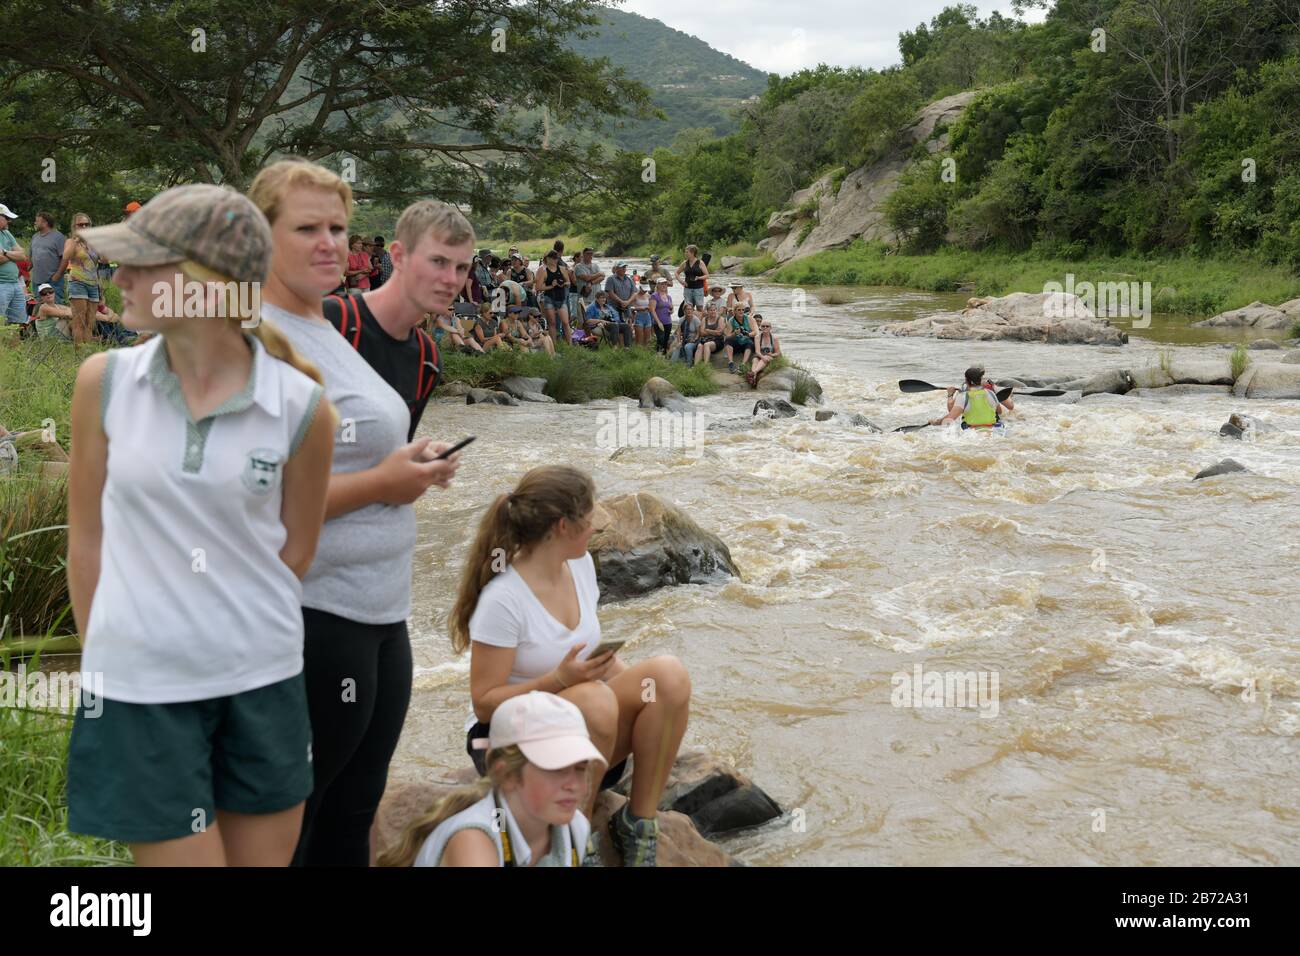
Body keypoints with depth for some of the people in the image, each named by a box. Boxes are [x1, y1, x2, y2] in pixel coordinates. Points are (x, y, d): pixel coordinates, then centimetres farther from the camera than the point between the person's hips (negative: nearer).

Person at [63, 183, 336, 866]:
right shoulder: (104, 382, -4)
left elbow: (294, 552, 5)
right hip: (140, 691, -1)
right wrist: (113, 660, 9)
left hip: (264, 684, 1)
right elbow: (87, 540, 4)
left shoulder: (301, 406, -8)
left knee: (263, 858, 14)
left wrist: (224, 630, 8)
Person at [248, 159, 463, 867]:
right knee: (283, 833, 5)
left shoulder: (324, 329, 15)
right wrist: (380, 483, -19)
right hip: (312, 621, -10)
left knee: (351, 822, 20)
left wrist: (410, 465, 7)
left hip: (377, 614, 10)